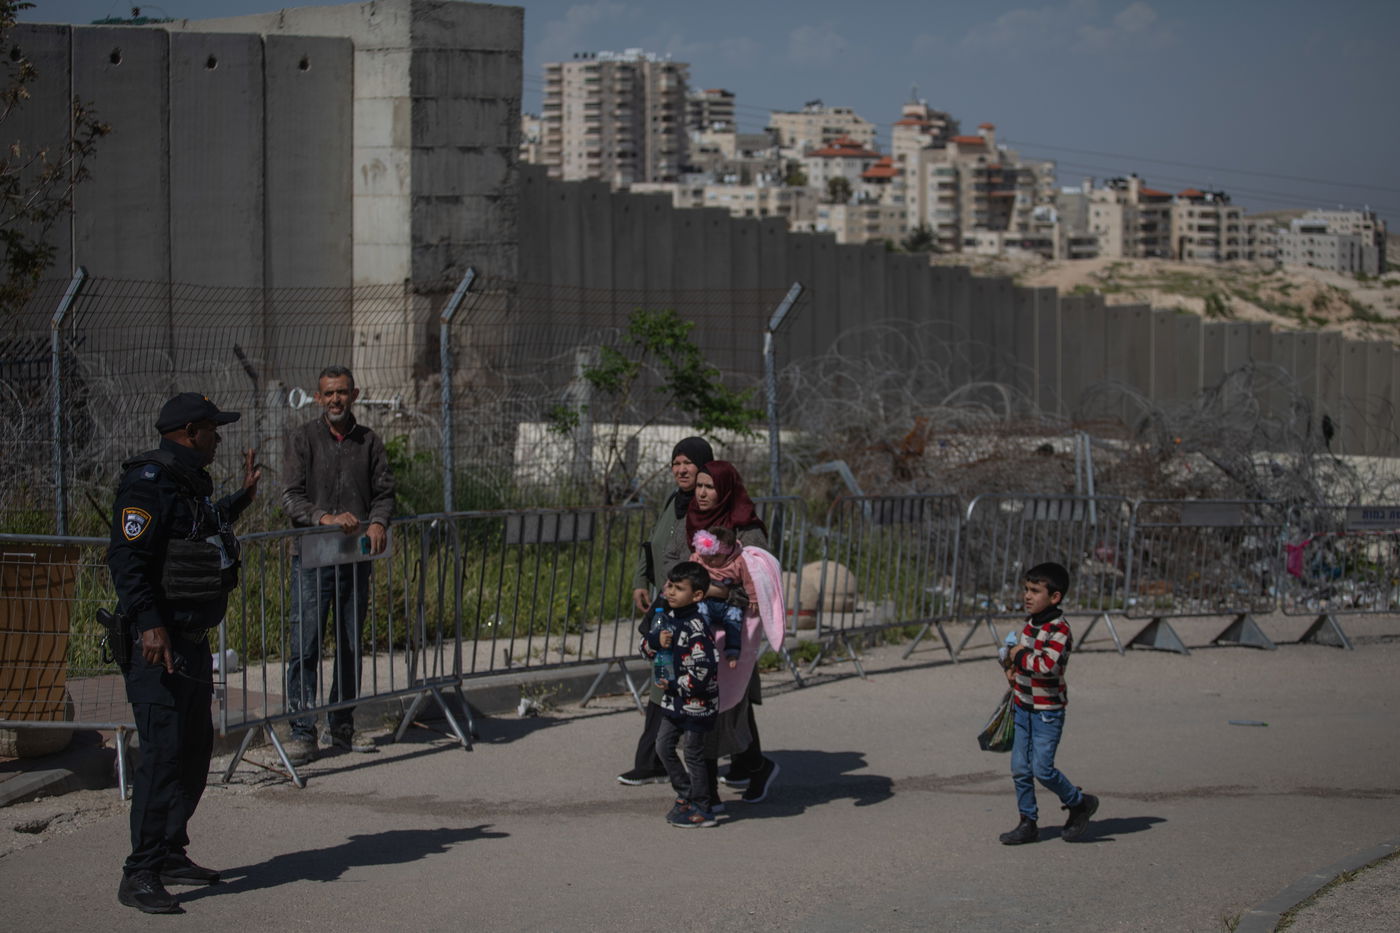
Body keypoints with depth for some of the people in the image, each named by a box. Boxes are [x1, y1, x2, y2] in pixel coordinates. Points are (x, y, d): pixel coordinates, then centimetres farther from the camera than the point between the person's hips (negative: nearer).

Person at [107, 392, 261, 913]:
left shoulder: (190, 482, 16)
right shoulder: (148, 483, -15)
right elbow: (127, 558, -23)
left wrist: (241, 499, 37)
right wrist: (149, 625, -31)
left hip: (192, 639, 10)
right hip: (158, 641, -10)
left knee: (195, 747, 15)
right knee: (164, 749, -14)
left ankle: (171, 855, 26)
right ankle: (140, 875, -13)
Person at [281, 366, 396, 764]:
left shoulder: (368, 441, 11)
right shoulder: (303, 439, 1)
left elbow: (384, 491, 11)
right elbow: (291, 497, -7)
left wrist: (377, 522, -10)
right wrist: (326, 517, -23)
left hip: (356, 556, 4)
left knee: (351, 644, 9)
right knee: (305, 645, -8)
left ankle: (341, 726, 20)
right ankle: (303, 732, -5)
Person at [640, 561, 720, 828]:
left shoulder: (697, 629, -23)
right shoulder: (664, 617, 2)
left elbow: (704, 670, -26)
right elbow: (646, 646, 8)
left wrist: (674, 686, -18)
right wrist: (656, 642, -15)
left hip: (696, 701, -8)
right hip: (673, 699, 8)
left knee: (693, 753, 1)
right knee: (664, 746, 14)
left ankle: (701, 809, 12)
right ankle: (686, 794, 30)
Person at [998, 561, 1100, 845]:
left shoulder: (1058, 630, -19)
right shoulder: (1031, 624, 8)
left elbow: (1047, 665, -33)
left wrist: (1020, 656, -19)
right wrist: (1012, 665, 10)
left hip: (1048, 711, -8)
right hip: (1023, 707, 8)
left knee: (1042, 768, -8)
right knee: (1020, 769, 7)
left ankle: (1080, 803, 15)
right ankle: (1027, 823, 17)